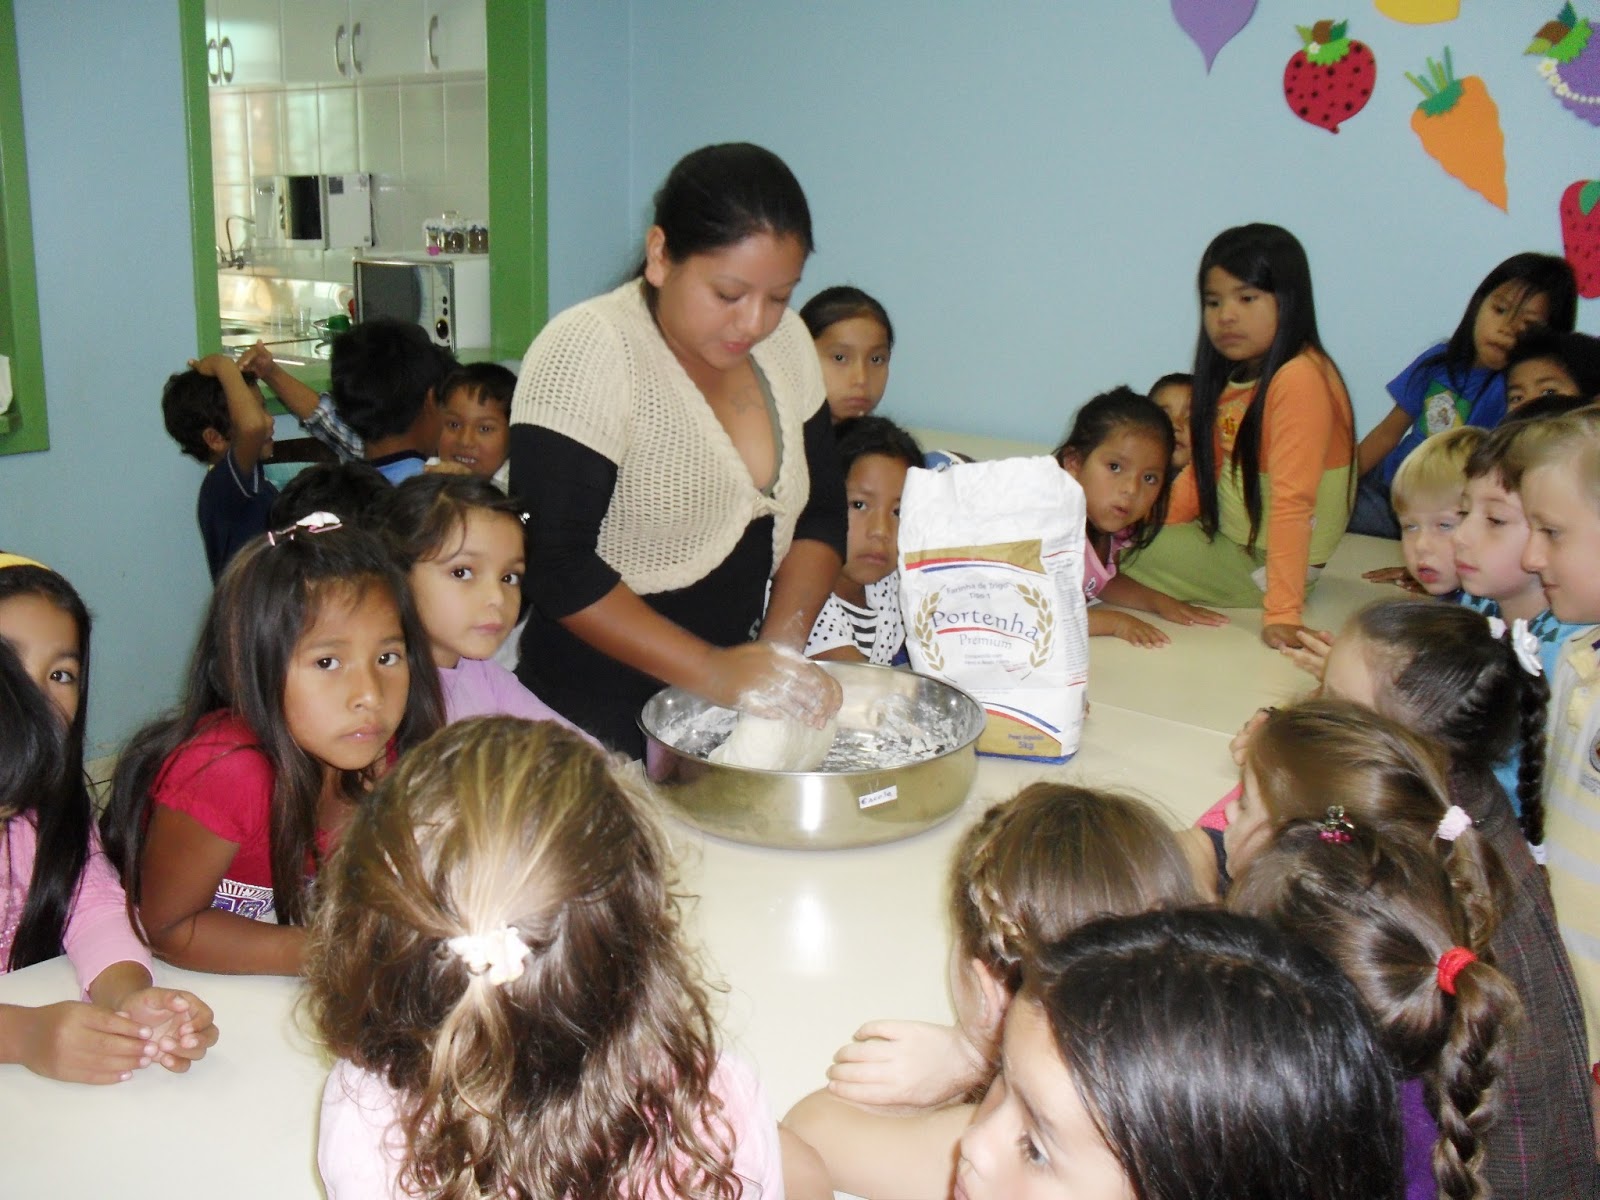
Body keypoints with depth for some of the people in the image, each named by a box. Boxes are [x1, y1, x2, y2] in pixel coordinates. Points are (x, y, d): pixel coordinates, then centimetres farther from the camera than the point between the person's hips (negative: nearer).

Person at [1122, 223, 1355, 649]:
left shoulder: (1299, 378, -25)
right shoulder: (1234, 376, 5)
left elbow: (1292, 501, -31)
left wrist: (1283, 612, -33)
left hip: (1257, 564, -9)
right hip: (1223, 536, 9)